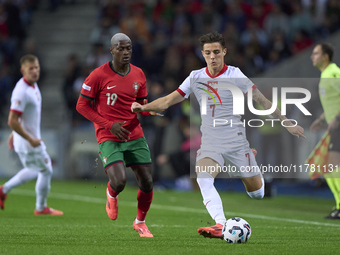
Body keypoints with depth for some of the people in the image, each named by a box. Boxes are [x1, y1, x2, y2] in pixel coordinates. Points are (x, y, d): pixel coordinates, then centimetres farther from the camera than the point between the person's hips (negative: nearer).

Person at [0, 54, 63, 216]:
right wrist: (31, 140, -23)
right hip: (28, 142, -9)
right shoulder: (21, 92, -25)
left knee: (34, 171, 23)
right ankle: (41, 208, 21)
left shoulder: (33, 85, 6)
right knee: (46, 171, 5)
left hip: (32, 138, 9)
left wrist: (14, 134, 23)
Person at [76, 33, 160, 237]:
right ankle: (111, 194, 17)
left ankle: (140, 222, 25)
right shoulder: (98, 75, -10)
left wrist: (151, 110, -9)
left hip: (135, 136, 5)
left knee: (147, 183, 0)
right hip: (109, 138, -5)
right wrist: (109, 125, -14)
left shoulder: (138, 75, 6)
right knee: (119, 182, -22)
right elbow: (82, 106, -6)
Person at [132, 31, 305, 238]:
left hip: (236, 142, -2)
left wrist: (287, 123, 2)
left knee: (257, 193, 3)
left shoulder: (235, 76, -6)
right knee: (203, 179, -29)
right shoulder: (195, 78, 4)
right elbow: (167, 101, 8)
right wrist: (143, 107, -8)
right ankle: (221, 225, -38)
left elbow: (263, 102, 0)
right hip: (210, 143, 2)